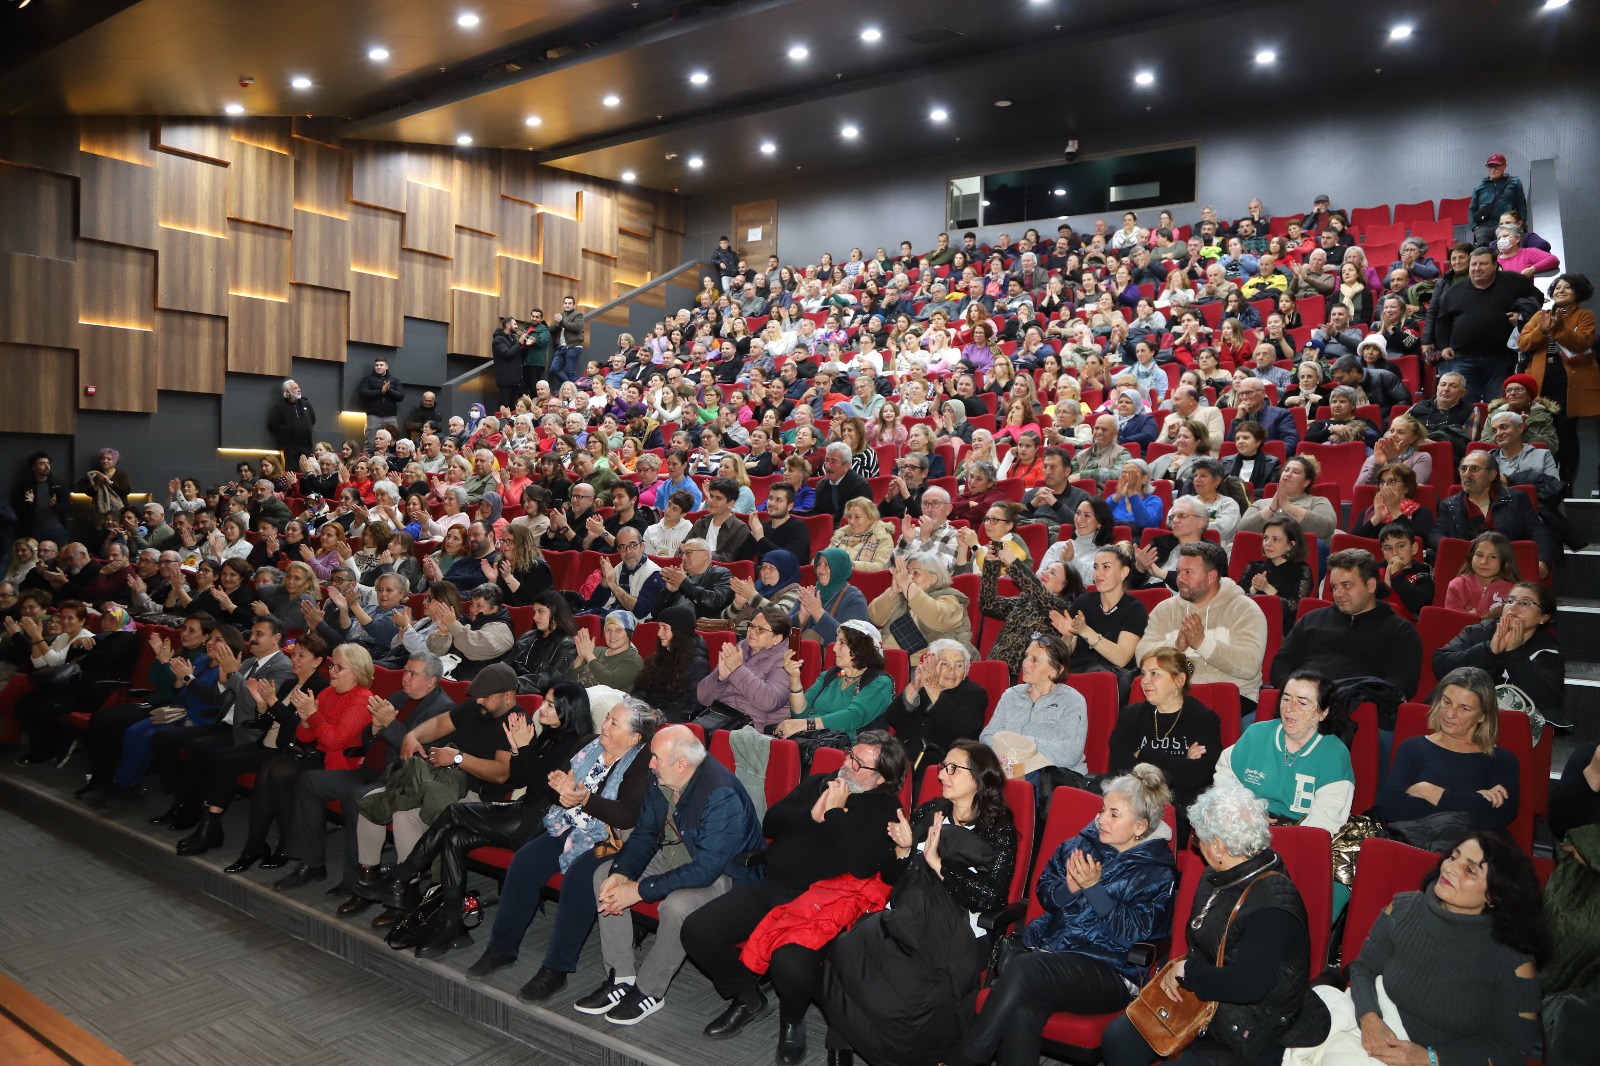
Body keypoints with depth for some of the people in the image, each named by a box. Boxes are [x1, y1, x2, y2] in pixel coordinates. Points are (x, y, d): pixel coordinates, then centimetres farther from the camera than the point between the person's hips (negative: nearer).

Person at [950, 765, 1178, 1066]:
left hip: (1108, 971, -4)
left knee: (1023, 970, -32)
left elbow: (1134, 933, -9)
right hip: (1049, 946, 4)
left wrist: (1094, 888, -15)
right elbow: (1044, 891, 15)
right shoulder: (1083, 843, 14)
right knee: (1022, 1010, -32)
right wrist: (1069, 888, -6)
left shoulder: (1158, 873, 2)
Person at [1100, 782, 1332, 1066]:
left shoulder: (1273, 904, -26)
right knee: (1117, 1038, -3)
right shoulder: (1217, 878, 3)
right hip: (1202, 1002, 9)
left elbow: (1248, 985, -33)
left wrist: (1185, 970, -20)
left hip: (1253, 1036, -9)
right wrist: (1177, 972, 3)